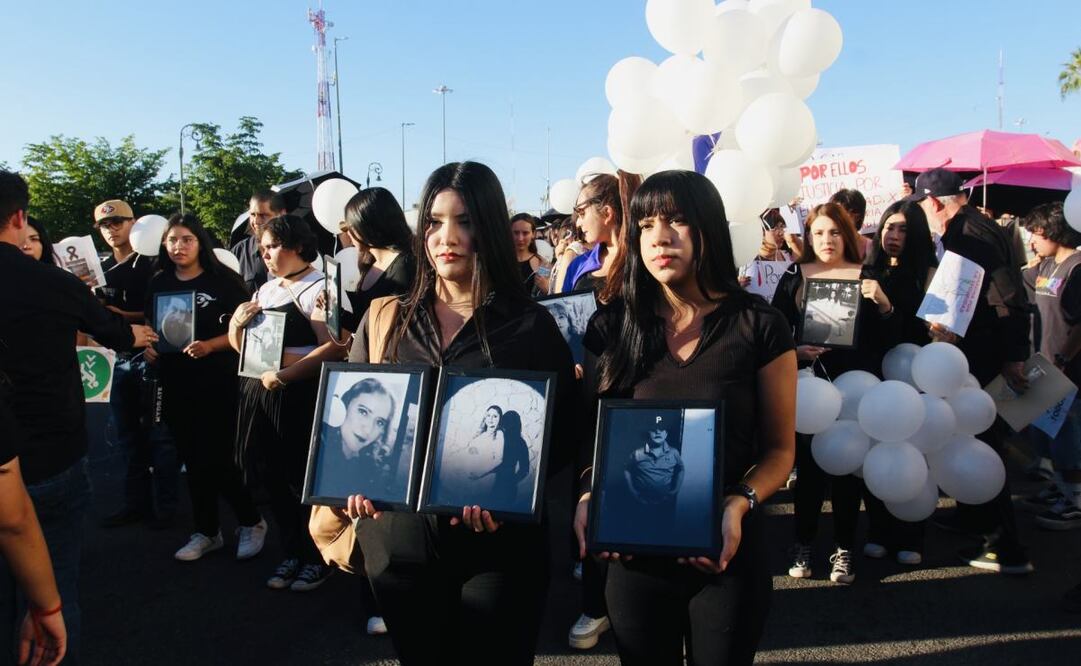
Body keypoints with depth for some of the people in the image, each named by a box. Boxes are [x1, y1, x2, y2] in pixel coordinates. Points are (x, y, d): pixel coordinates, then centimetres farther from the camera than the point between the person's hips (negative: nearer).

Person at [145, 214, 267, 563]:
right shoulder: (159, 283, 8)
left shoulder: (222, 279, -6)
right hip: (176, 384, 5)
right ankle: (206, 531, 26)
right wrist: (148, 346, -2)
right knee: (193, 458, 12)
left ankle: (251, 522, 15)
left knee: (216, 457, -6)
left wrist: (210, 345, -21)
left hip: (217, 381, -5)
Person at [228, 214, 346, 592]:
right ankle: (293, 554, 29)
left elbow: (333, 347, -20)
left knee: (305, 481, 1)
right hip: (260, 394, 8)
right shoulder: (265, 291, 17)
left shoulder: (317, 288, -8)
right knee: (276, 480, 14)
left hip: (300, 397, -8)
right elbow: (243, 347, 23)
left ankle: (318, 559, 19)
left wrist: (285, 375, -23)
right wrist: (236, 324, 2)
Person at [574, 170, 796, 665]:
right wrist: (588, 498, -14)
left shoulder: (759, 327, -8)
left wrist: (738, 504, -18)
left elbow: (779, 448, -1)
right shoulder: (611, 327, -3)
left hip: (726, 554, -1)